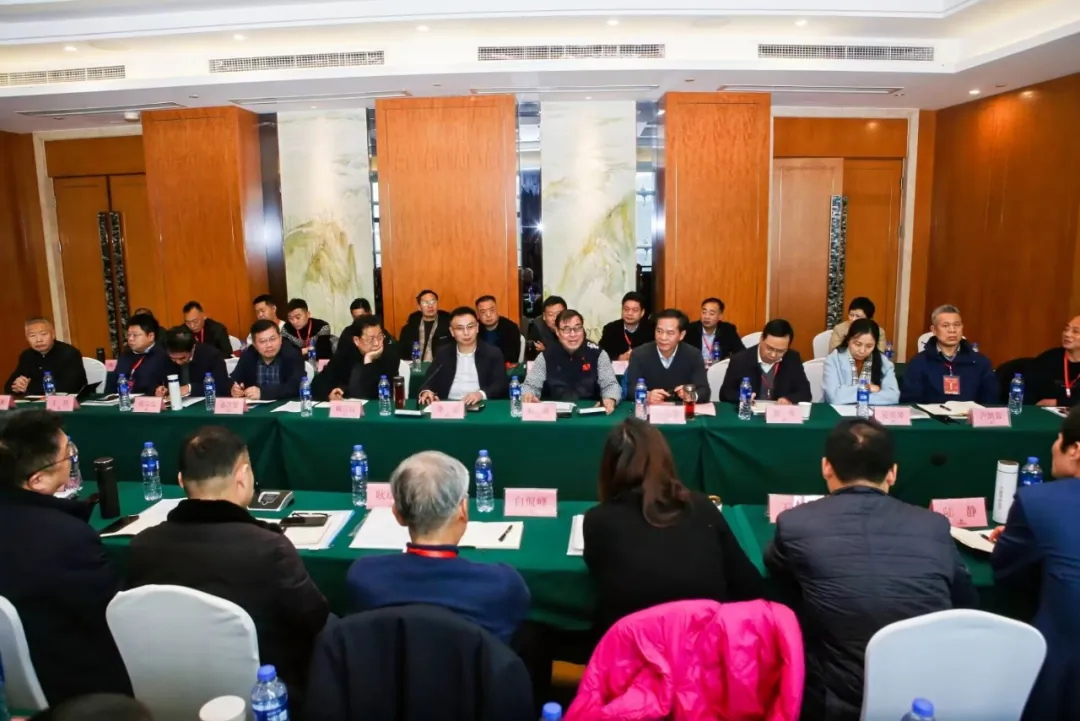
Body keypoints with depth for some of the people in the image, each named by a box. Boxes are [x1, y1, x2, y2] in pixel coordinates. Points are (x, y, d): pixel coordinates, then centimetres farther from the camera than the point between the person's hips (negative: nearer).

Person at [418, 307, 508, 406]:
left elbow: (502, 385, -2)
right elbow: (429, 380, 9)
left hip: (480, 406, -1)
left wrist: (481, 394, -22)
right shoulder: (443, 353, 16)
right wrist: (426, 391, -16)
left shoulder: (493, 353, 7)